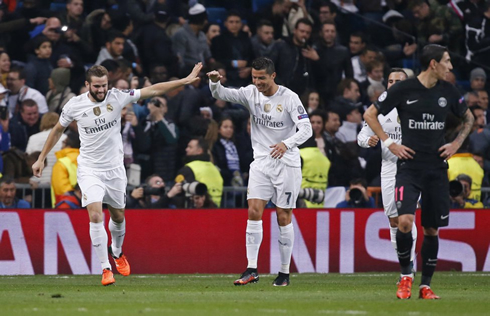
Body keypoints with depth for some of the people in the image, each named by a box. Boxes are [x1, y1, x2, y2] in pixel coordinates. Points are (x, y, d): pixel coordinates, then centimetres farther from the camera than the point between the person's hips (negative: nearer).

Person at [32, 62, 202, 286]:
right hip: (89, 169, -2)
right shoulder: (75, 105, -10)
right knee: (95, 216, -18)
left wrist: (185, 81, -13)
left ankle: (117, 251, 47)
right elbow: (57, 130, 7)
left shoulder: (117, 98, -10)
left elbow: (153, 90, -9)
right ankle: (105, 268, -10)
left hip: (115, 169, 2)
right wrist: (41, 159, 10)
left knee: (118, 215, 16)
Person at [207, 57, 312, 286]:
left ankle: (285, 273, 9)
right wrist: (215, 82, -27)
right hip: (261, 162, 3)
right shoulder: (251, 93, 2)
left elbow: (306, 129, -14)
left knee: (284, 217, 0)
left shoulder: (289, 98, -10)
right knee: (254, 211, -10)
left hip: (286, 162, -3)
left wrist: (286, 143, -32)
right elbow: (221, 94, -4)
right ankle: (251, 270, -10)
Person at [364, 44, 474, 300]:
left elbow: (468, 118, 23)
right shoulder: (403, 89, -6)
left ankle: (425, 286, 14)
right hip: (409, 166, -3)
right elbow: (370, 114, 4)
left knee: (432, 229, 4)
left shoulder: (447, 91, 5)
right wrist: (389, 143, -3)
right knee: (405, 221, -19)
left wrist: (457, 143, 9)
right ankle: (406, 276, 1)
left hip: (437, 168, 3)